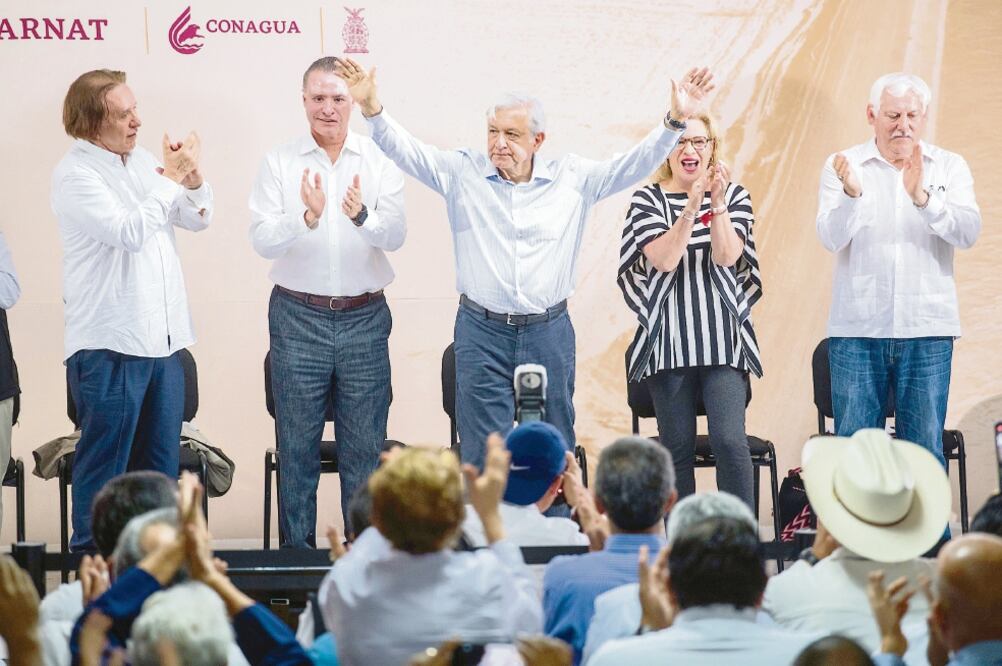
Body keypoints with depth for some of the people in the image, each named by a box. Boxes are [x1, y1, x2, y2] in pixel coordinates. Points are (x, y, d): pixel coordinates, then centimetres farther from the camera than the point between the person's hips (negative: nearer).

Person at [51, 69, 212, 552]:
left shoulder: (141, 160, 11)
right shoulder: (75, 174, -11)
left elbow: (197, 219, 14)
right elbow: (130, 231, -21)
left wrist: (192, 178, -5)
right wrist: (171, 178, -15)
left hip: (162, 339, 7)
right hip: (109, 346, -7)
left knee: (161, 463, 13)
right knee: (103, 467, -1)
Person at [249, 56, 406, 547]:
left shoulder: (380, 161, 2)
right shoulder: (279, 163, 1)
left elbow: (395, 234, -10)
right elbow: (262, 240, -9)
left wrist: (362, 216, -31)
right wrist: (307, 217, -28)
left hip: (364, 318, 0)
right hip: (298, 318, 0)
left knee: (365, 448, 6)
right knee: (297, 447, 5)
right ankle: (297, 553, 14)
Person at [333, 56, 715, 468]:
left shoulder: (573, 178, 3)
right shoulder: (462, 172, 2)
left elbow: (631, 165, 1)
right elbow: (406, 151, -1)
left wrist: (675, 121, -11)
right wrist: (371, 108, -16)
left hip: (549, 334, 1)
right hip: (481, 332, -1)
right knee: (483, 456, 0)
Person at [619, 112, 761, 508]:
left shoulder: (734, 196, 8)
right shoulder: (648, 200, 3)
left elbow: (727, 257, -7)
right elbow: (663, 259, -12)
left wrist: (718, 204, -20)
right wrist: (692, 206, -22)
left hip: (723, 339, 0)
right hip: (669, 341, 0)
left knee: (730, 441, -11)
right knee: (677, 449, 3)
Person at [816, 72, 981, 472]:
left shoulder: (949, 167, 9)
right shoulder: (843, 166, 7)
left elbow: (968, 233, -6)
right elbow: (831, 238, -6)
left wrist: (922, 198, -22)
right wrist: (851, 194, -24)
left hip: (927, 330, 1)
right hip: (858, 327, 0)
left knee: (925, 449, 1)